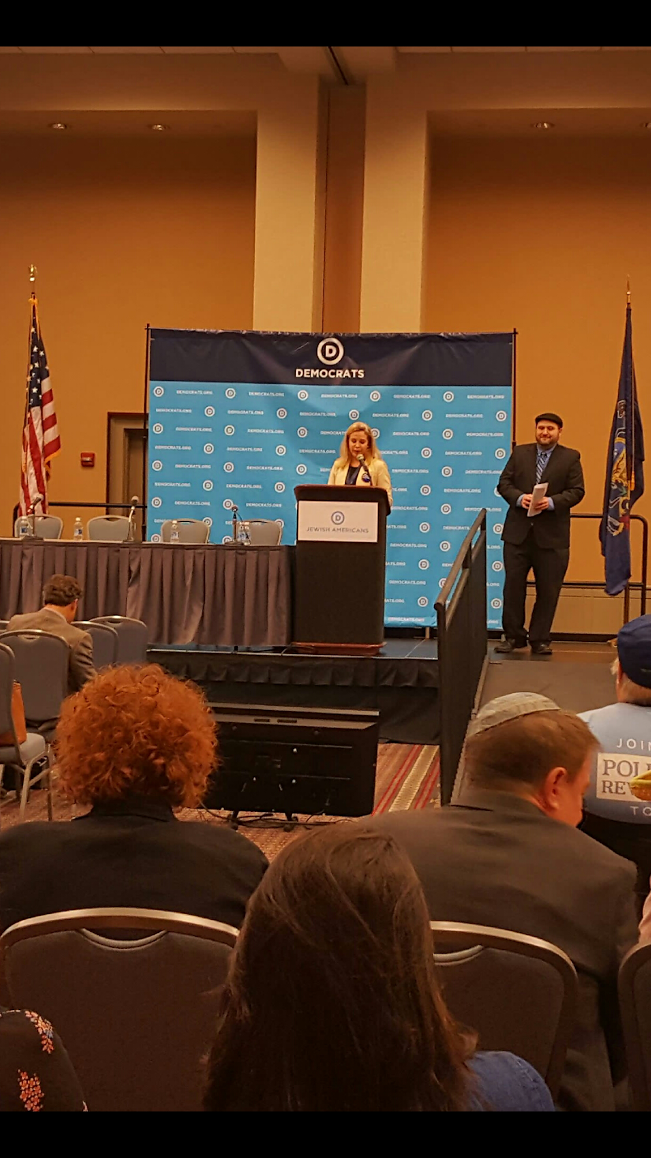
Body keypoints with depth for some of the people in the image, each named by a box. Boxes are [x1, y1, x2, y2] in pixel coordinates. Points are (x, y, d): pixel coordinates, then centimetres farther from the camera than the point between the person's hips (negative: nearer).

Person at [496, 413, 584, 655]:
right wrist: (519, 498, -13)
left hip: (552, 536, -1)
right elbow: (504, 483, 6)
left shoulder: (570, 458, 3)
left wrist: (551, 502, -19)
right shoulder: (520, 453, 9)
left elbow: (576, 491, -4)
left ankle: (540, 640, 14)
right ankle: (513, 636, 15)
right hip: (518, 532, 2)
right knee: (513, 586, 4)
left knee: (548, 590, 3)